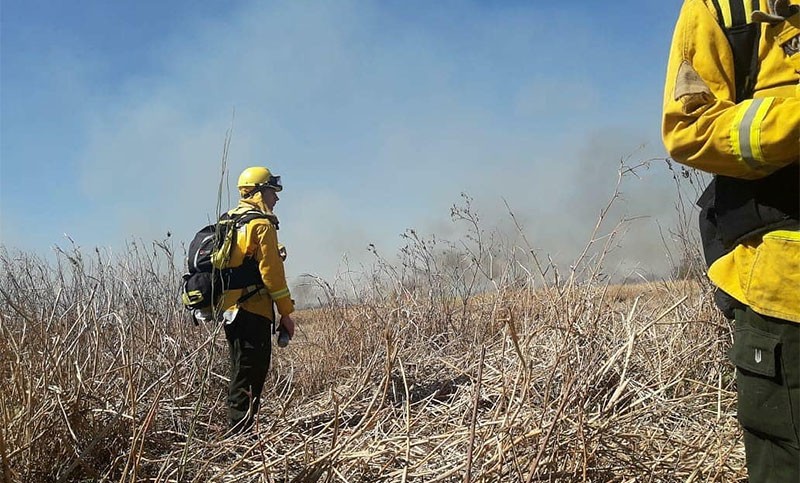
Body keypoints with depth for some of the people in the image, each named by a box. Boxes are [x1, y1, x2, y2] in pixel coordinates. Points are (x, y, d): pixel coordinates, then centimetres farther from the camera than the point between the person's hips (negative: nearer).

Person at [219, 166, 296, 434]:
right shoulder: (261, 224, -10)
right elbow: (271, 271, -16)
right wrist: (286, 313, -11)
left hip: (231, 309, 10)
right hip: (252, 311, -10)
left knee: (243, 373, 16)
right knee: (249, 378, -5)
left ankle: (238, 433, 22)